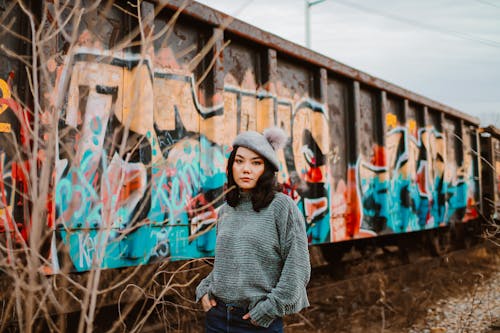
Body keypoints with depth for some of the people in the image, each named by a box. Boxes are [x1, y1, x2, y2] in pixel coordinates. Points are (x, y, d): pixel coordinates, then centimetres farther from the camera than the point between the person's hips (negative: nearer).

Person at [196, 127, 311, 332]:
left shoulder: (282, 206, -9)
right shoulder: (225, 211, 7)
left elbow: (297, 268, -11)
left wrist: (270, 308, -12)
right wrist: (204, 289, 5)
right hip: (217, 316, 5)